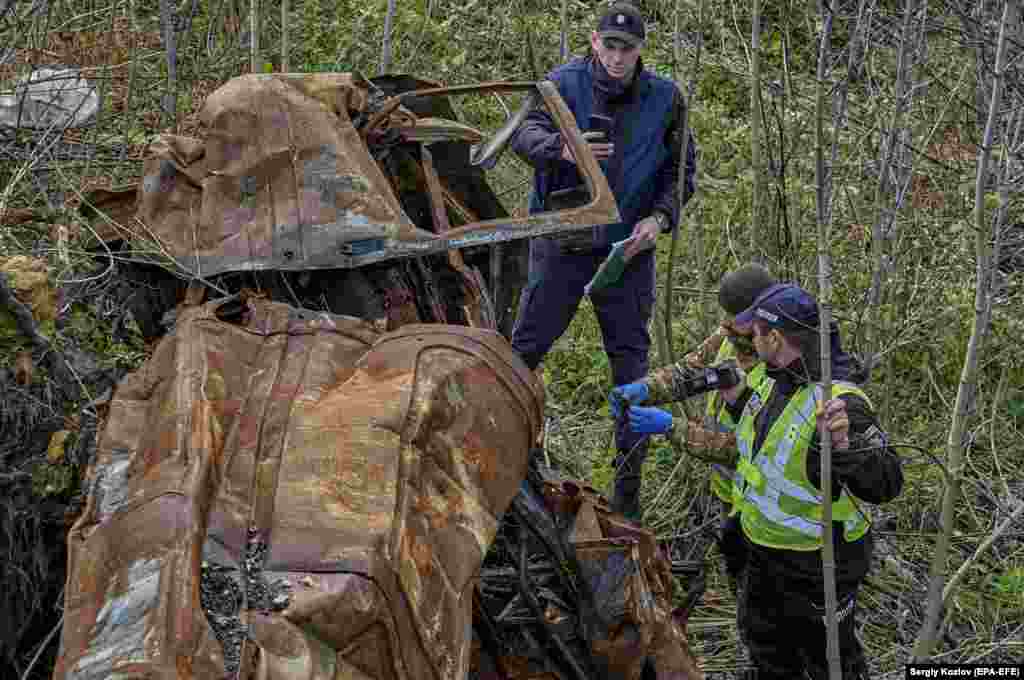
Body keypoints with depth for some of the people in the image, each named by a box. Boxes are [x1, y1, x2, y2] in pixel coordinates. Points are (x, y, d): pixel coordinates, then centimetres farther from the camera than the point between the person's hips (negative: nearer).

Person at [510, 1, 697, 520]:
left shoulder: (664, 99, 1)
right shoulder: (563, 83, -4)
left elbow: (682, 169, 8)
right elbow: (524, 134, -19)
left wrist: (660, 217, -10)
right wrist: (563, 148, -41)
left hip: (629, 248, 2)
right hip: (561, 242, -1)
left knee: (630, 358, 5)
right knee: (526, 345, 0)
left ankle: (629, 482, 12)